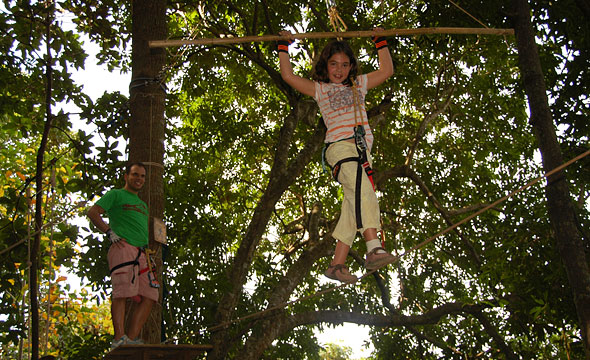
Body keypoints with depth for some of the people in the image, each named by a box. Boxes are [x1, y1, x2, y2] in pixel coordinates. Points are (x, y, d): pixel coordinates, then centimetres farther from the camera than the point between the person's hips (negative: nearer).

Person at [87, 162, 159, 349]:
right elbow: (93, 212, 1)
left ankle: (132, 338, -8)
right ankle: (119, 338, -25)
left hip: (141, 253, 7)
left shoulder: (142, 204, 34)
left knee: (150, 296, -5)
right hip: (123, 248, -7)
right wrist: (109, 232, -10)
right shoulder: (116, 194, 12)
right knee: (122, 292, -19)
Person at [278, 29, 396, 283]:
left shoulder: (359, 84, 29)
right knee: (362, 189, -31)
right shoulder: (319, 89, 19)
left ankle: (337, 264, -9)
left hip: (362, 149, 5)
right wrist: (284, 46, 17)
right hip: (339, 146, -4)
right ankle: (373, 249, -44)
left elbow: (387, 71, 31)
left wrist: (380, 41, 32)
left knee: (353, 205, -8)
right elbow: (288, 76, 13)